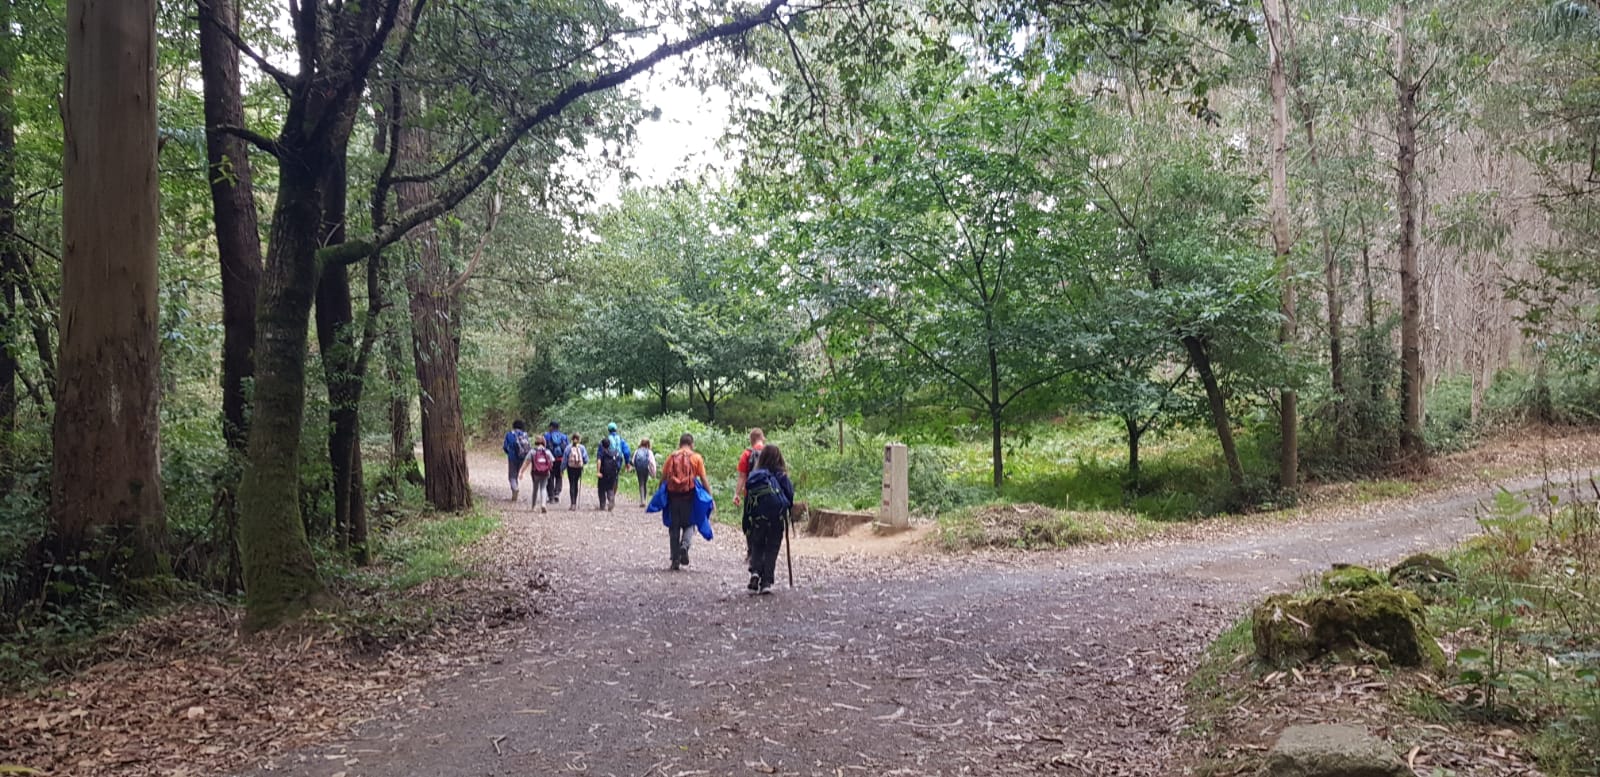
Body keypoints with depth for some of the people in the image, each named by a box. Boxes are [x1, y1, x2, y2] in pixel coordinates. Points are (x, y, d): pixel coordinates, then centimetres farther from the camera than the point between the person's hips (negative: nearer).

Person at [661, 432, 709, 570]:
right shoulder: (696, 458, 2)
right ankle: (684, 545, -15)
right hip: (689, 494, -2)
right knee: (689, 524, 14)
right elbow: (704, 479, -1)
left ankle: (675, 560, 10)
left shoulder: (672, 457, 7)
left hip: (673, 494, 2)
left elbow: (663, 477, 5)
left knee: (674, 527, 10)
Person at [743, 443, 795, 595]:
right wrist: (788, 514, 14)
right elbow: (790, 495, -3)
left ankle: (755, 570, -9)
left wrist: (747, 522, 9)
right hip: (777, 518, -2)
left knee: (756, 546, 17)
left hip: (757, 519, 2)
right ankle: (766, 582, 3)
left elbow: (748, 499, 2)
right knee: (772, 549, 8)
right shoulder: (780, 476, -7)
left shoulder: (753, 476, 0)